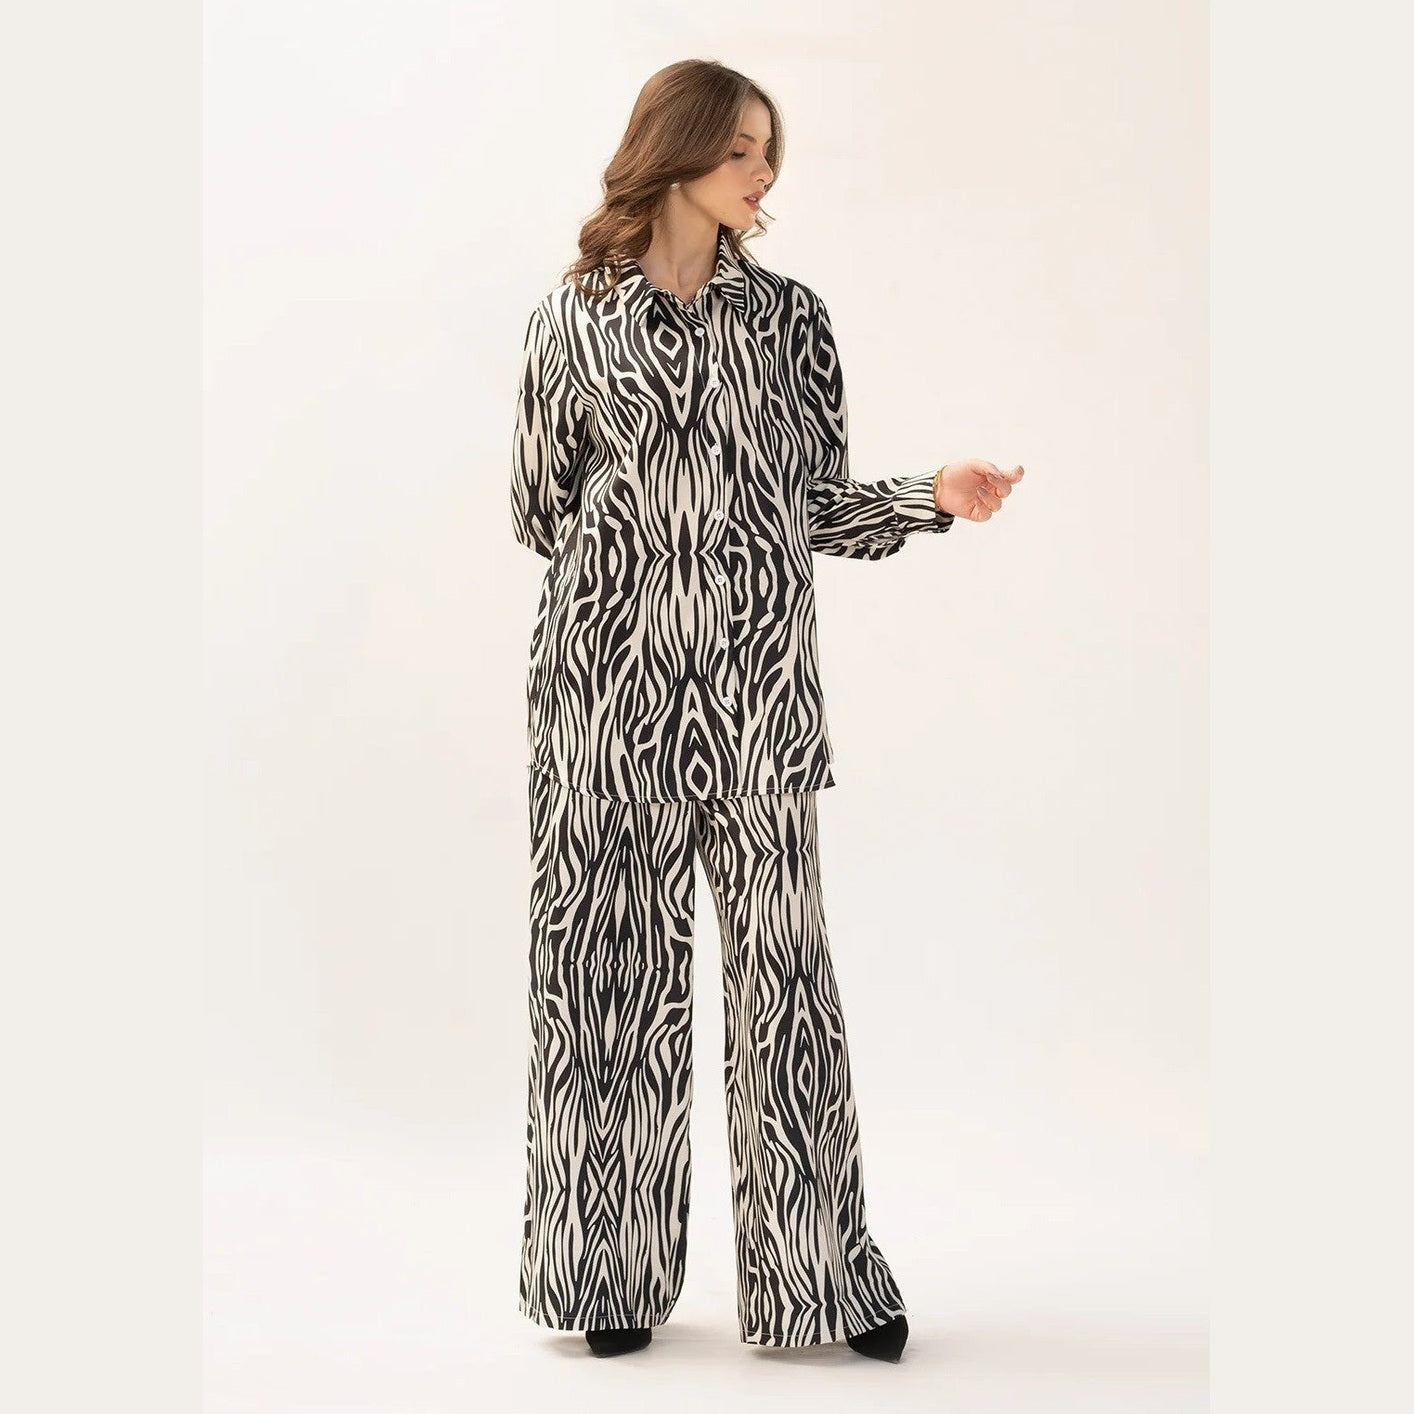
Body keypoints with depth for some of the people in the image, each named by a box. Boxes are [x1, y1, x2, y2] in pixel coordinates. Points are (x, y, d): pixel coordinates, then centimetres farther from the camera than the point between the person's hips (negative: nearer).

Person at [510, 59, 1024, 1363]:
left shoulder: (789, 314, 11)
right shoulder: (573, 319, 7)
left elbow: (820, 503, 9)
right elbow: (537, 507, 11)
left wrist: (932, 496, -6)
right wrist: (636, 537, 2)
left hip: (759, 680, 1)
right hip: (612, 671, -1)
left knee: (783, 954, 0)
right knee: (612, 955, 3)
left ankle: (825, 1268, 12)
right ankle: (616, 1273, 16)